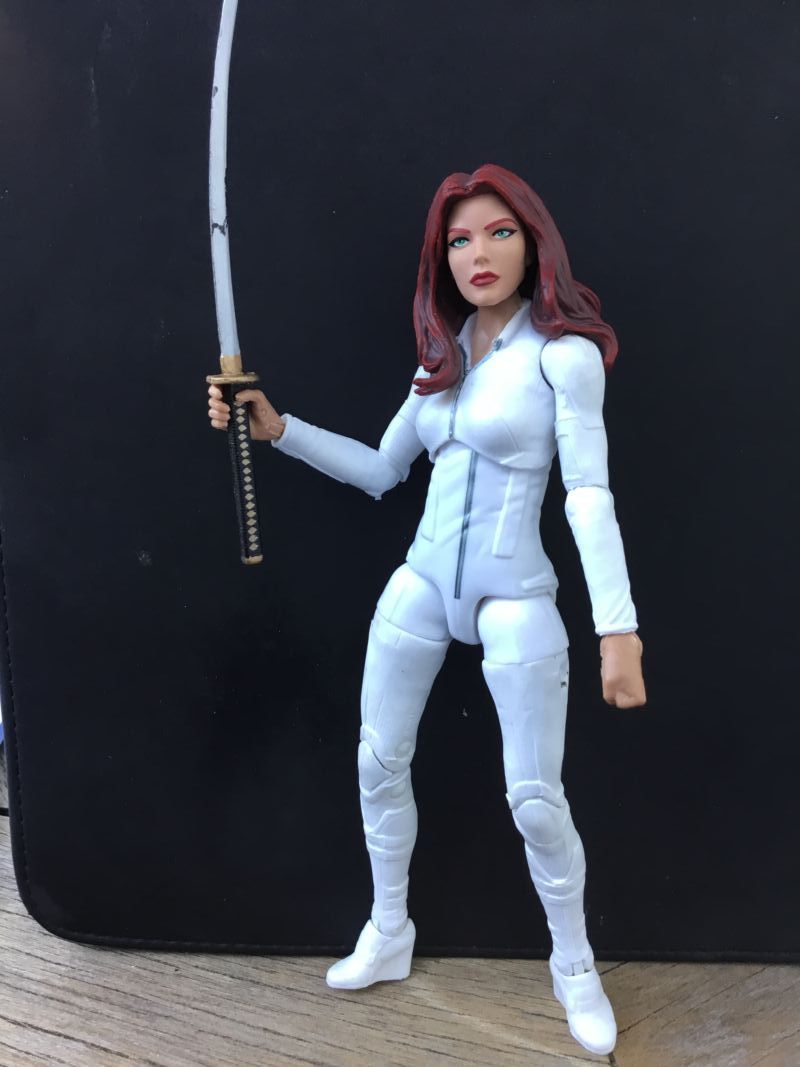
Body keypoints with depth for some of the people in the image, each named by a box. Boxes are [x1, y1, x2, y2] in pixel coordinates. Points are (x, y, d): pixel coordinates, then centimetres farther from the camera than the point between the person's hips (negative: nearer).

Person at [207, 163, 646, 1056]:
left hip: (514, 599, -5)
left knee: (536, 797, -1)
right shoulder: (441, 355, 9)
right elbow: (380, 471, 13)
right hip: (421, 583, 6)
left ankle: (575, 967, 26)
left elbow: (589, 493, -14)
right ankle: (388, 937, 33)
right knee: (380, 763, 11)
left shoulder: (563, 352, -8)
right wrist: (277, 429, 4)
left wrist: (618, 626, -21)